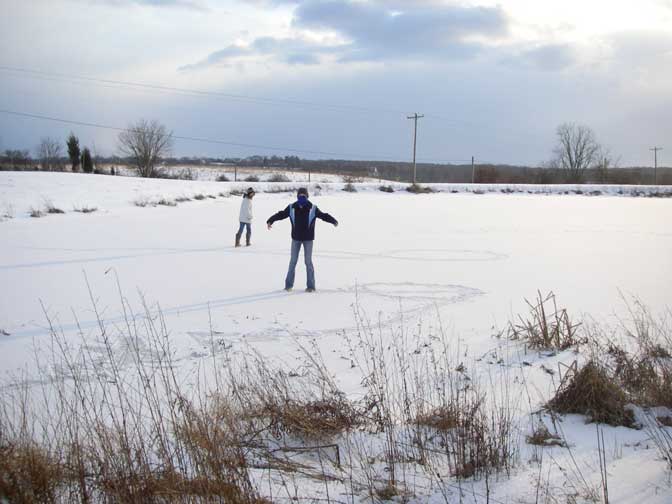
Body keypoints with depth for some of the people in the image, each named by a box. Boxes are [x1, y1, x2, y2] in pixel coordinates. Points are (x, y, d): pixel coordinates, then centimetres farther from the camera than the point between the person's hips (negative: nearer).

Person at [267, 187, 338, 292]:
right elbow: (280, 214, 1)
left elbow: (323, 215, -10)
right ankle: (289, 284, 17)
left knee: (308, 262, 3)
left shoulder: (313, 209, -6)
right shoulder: (291, 208, -2)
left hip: (308, 239, -1)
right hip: (296, 238, 2)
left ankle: (311, 286, 9)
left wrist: (333, 221, -26)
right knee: (293, 261, 8)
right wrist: (270, 221, -9)